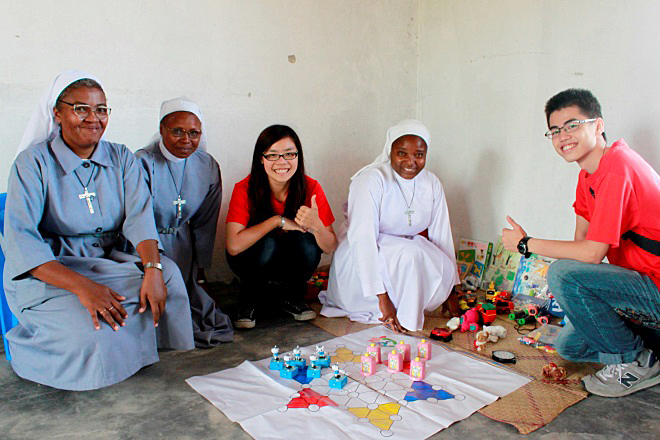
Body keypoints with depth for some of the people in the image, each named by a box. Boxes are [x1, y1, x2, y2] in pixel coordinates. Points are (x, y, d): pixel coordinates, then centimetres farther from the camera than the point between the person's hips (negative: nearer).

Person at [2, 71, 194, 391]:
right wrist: (82, 286, -31)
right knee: (96, 335, -28)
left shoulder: (121, 159, 6)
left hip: (109, 261, 4)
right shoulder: (34, 161, -6)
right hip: (45, 272, -4)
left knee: (168, 273, -23)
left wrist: (153, 268, -29)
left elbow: (140, 217, -8)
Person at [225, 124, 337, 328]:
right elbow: (233, 246, -32)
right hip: (252, 259, -2)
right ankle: (249, 301, -3)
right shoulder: (245, 189, -22)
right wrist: (278, 220, -30)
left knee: (308, 243, -29)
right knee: (268, 242, -33)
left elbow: (330, 247, -17)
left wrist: (316, 226, -39)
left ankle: (292, 296, 1)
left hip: (292, 260, 2)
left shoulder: (311, 188, -18)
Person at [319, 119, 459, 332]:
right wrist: (382, 297, -33)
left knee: (444, 271, -20)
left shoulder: (432, 184, -1)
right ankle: (404, 318, -12)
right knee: (411, 253, -32)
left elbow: (442, 236, 1)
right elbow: (362, 239, -28)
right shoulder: (371, 179, -20)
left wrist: (451, 291, -1)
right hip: (361, 263, -6)